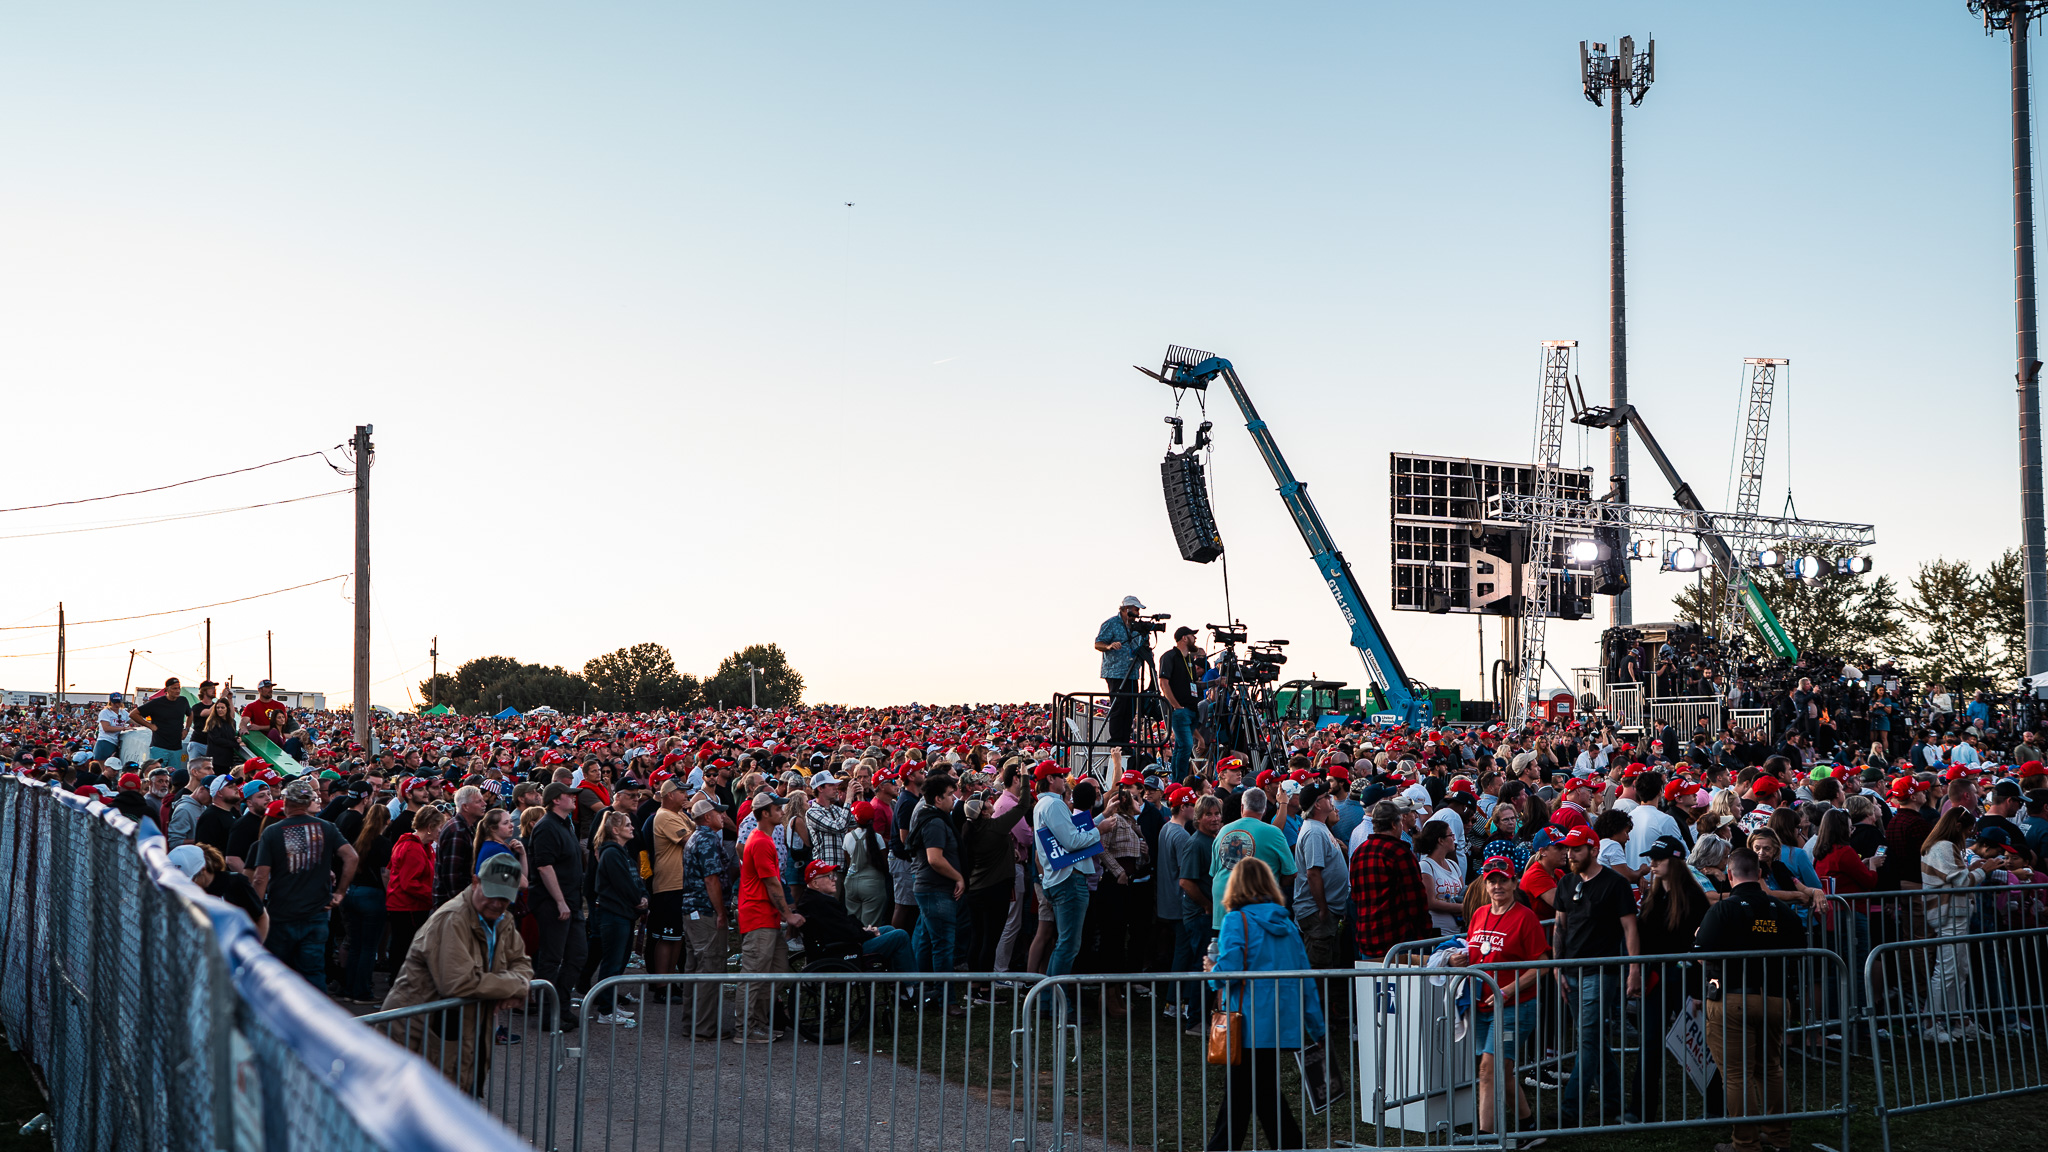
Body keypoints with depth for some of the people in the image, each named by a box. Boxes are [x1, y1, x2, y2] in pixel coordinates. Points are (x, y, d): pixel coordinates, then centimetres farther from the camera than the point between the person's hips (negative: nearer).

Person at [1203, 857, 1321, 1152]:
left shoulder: (1236, 921, -9)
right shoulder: (1286, 923, 9)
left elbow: (1229, 970, -19)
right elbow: (1304, 977, 10)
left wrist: (1211, 972, 4)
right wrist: (1317, 1028, 16)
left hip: (1252, 1025, -6)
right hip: (1284, 1023, 6)